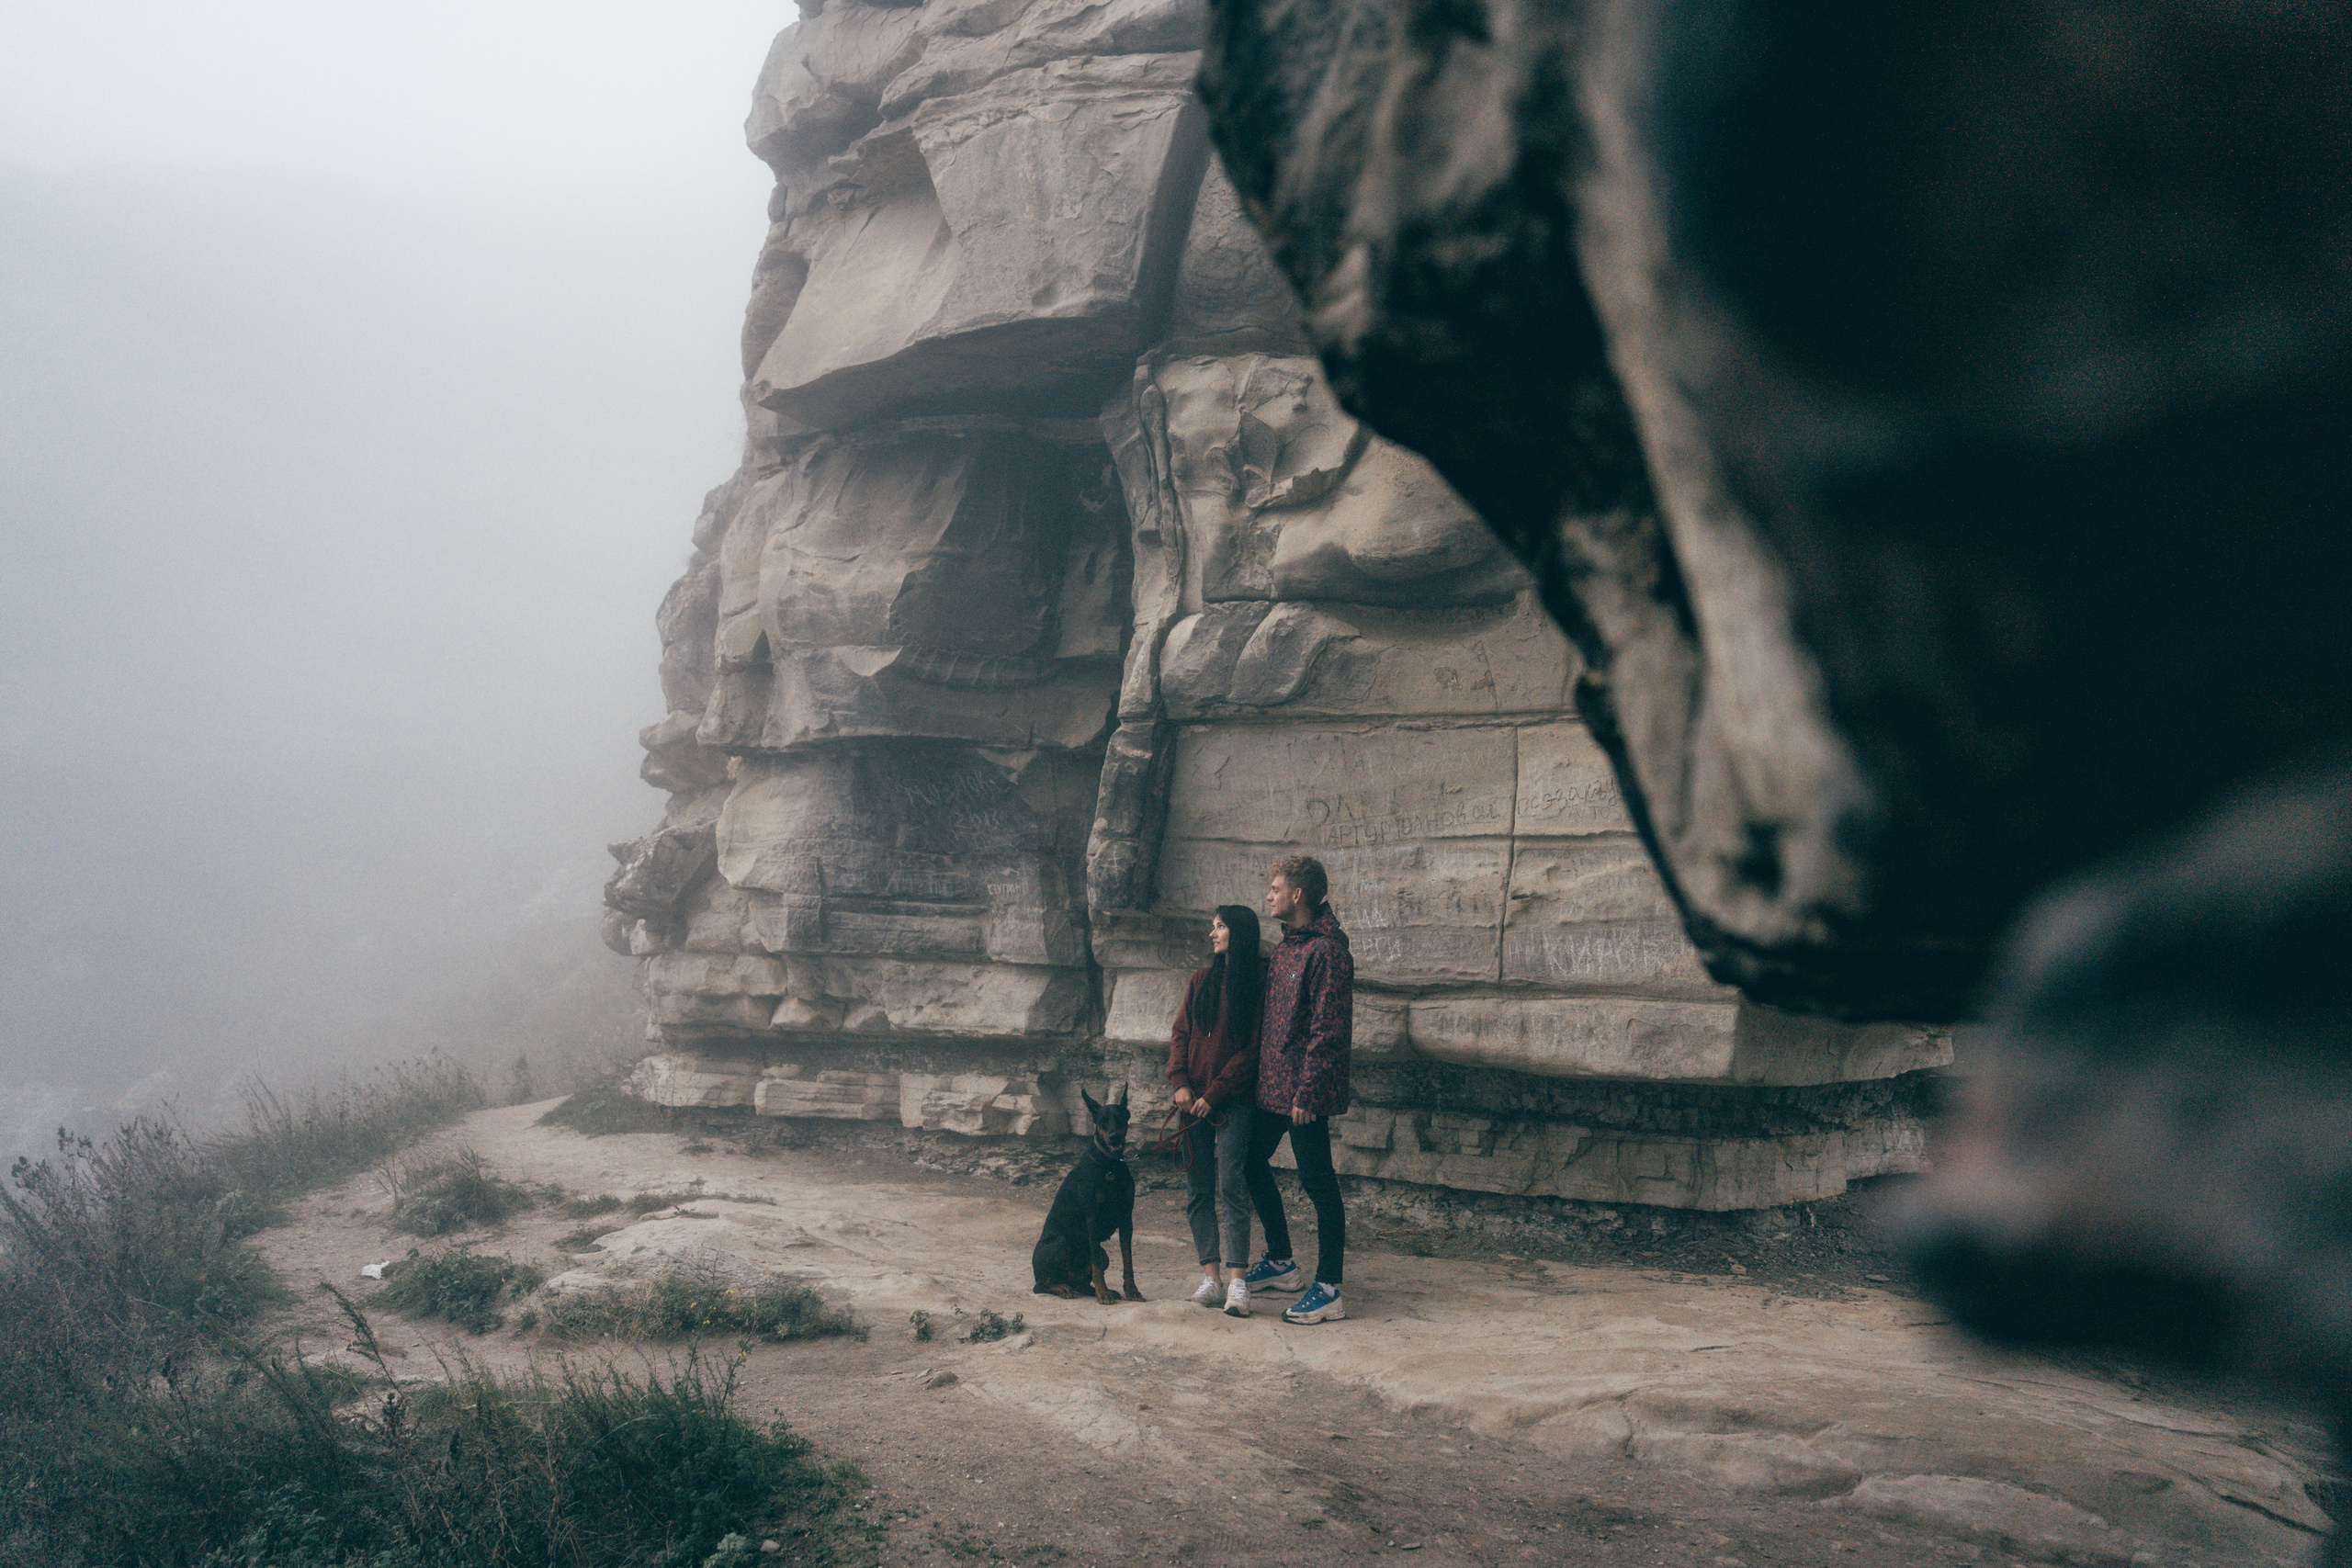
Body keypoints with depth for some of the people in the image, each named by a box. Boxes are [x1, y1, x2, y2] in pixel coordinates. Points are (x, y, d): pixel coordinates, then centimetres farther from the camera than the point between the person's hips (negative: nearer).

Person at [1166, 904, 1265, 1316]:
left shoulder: (1258, 984, -4)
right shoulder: (1201, 981, 14)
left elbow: (1252, 1049, -8)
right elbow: (1180, 1033, 12)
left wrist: (1214, 1093, -11)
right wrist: (1180, 1082, -4)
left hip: (1233, 1101, -6)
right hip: (1195, 1099, 6)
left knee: (1230, 1185, -14)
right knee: (1198, 1189, 2)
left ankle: (1237, 1281, -16)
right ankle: (1211, 1275, 4)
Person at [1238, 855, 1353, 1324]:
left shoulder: (1327, 951, -15)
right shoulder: (1285, 946, 14)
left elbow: (1328, 1030, -20)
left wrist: (1307, 1091, -21)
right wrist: (1258, 1073, 16)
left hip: (1303, 1092, -10)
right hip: (1271, 1085, 10)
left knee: (1317, 1182, -5)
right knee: (1251, 1162, 18)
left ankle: (1329, 1291, 1)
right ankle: (1280, 1262, 33)